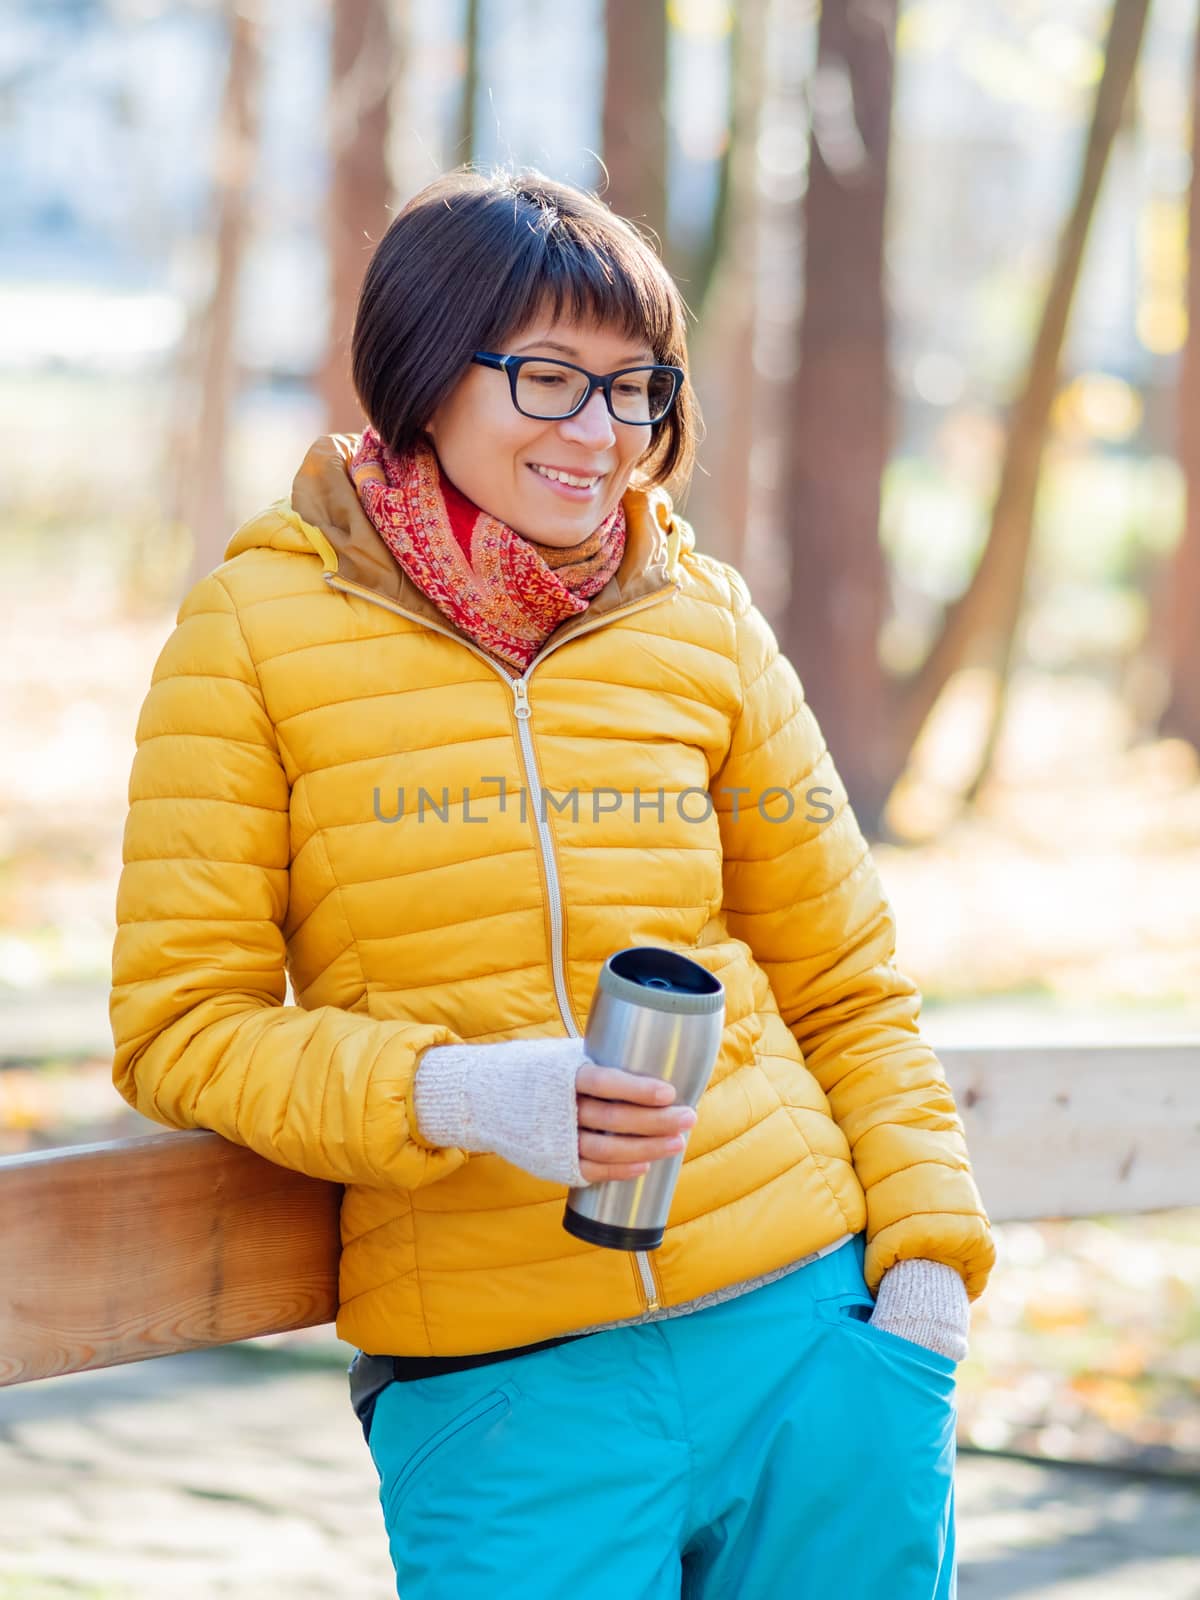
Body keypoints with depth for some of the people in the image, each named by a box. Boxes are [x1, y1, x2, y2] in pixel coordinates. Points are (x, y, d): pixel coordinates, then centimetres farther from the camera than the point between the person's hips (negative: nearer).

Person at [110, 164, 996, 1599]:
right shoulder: (258, 631, 0)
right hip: (490, 1392, -3)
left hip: (805, 1333, 3)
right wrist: (441, 1093, -18)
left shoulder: (704, 625, 8)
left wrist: (926, 1255, 2)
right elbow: (179, 1022, -2)